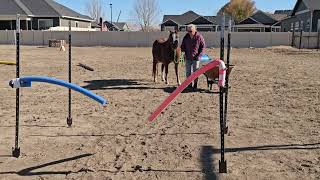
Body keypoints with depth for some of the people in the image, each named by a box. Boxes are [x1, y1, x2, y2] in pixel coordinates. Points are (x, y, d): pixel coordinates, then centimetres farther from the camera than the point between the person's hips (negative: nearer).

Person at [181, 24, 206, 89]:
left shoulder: (199, 37, -9)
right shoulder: (186, 37, 1)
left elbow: (203, 47, -4)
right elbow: (182, 46, 13)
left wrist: (199, 55, -12)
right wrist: (184, 52, -2)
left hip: (196, 58, -4)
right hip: (188, 58, 4)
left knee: (195, 72, 4)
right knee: (188, 72, 9)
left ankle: (195, 84, 15)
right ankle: (189, 84, 21)